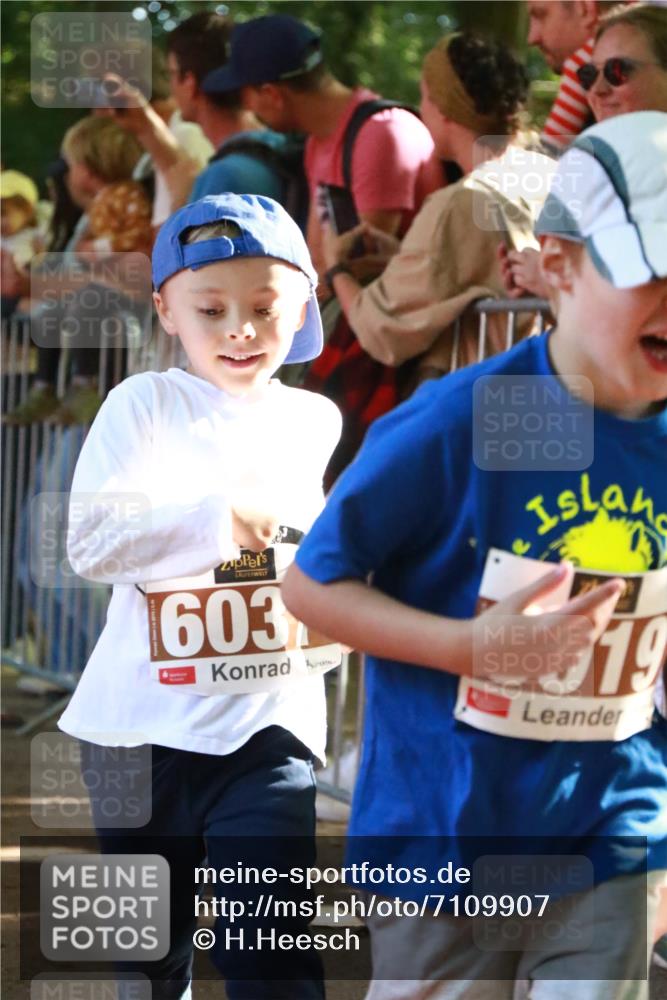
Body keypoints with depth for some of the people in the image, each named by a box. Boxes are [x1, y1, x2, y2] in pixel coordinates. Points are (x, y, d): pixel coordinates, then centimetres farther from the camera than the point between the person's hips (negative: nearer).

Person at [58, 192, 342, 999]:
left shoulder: (314, 422, 8)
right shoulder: (143, 405, -3)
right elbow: (91, 541, -15)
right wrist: (219, 519, -22)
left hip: (266, 722, 1)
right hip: (142, 720, -1)